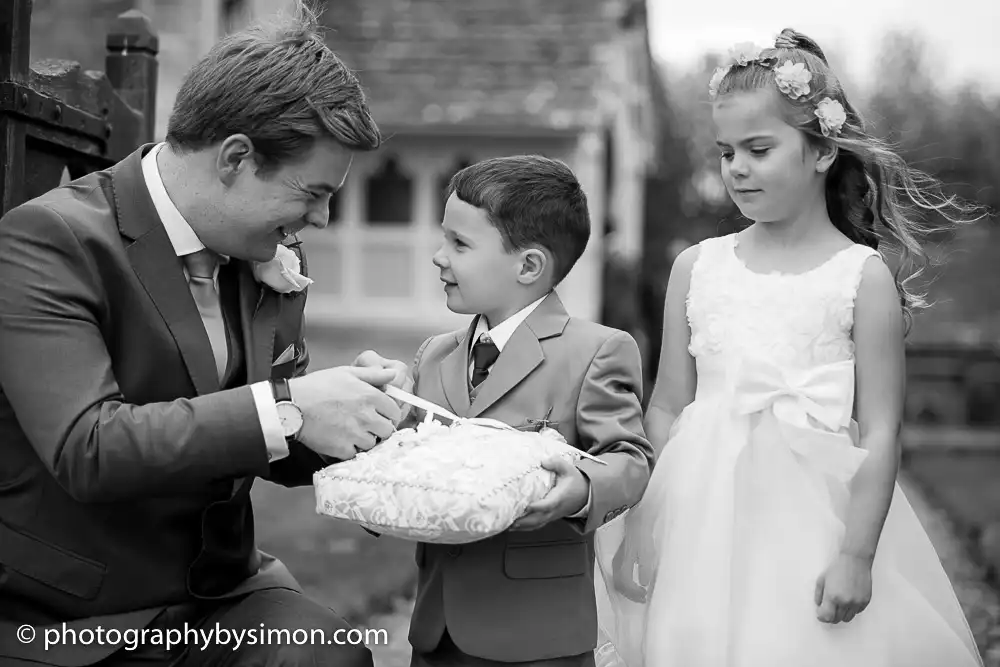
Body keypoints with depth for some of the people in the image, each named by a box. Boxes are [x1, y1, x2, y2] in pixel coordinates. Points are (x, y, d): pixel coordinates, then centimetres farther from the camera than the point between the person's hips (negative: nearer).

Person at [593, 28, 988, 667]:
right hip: (702, 525, 3)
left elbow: (879, 435, -6)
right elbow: (666, 411, 8)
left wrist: (855, 555, -11)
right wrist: (637, 529, 3)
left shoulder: (864, 278, -4)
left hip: (808, 525, -3)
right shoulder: (696, 268, 5)